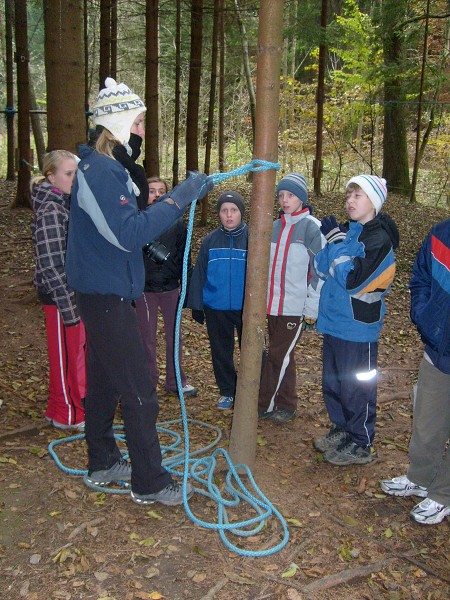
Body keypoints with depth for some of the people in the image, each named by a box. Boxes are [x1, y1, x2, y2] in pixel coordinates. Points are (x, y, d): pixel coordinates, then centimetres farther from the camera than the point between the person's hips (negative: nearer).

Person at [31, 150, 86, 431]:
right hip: (60, 295, -8)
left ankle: (79, 402, 33)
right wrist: (68, 305, -21)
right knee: (65, 353, 5)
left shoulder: (69, 203, 9)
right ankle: (65, 413, 20)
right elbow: (51, 264, -21)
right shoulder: (50, 211, -17)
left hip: (78, 291, 8)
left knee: (79, 349, 17)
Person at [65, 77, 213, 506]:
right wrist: (179, 198, -25)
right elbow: (129, 233, -27)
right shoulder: (98, 172, -19)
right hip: (106, 296, -10)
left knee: (104, 381, 18)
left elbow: (131, 220, 17)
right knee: (138, 392, -4)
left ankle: (102, 463, 32)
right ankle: (149, 483, 8)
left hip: (104, 294, 11)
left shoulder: (107, 167, 14)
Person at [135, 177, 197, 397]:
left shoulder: (176, 223, 3)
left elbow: (184, 255, 6)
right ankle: (148, 381, 21)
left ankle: (176, 380, 26)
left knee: (174, 335, 12)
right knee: (147, 337, 8)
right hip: (144, 289, -2)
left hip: (171, 288, 3)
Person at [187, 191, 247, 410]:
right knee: (221, 352, 13)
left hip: (246, 307, -2)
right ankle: (227, 391, 30)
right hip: (216, 308, 2)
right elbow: (199, 274, 4)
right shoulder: (210, 240, 0)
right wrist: (196, 305, 3)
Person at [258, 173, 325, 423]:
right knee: (280, 355, 13)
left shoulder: (313, 228, -6)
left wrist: (312, 308, -10)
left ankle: (265, 403, 12)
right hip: (271, 304, 6)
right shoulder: (275, 227, 11)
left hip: (295, 306, -5)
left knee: (280, 356, 0)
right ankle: (284, 404, 25)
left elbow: (319, 271, -8)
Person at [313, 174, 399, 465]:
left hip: (358, 328, -8)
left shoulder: (379, 239, -17)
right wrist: (331, 240, -8)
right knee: (332, 383, 19)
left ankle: (360, 445, 20)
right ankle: (342, 430, 37)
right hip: (334, 322, 8)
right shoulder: (349, 232, 8)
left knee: (357, 388, 4)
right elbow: (323, 268, 6)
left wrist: (337, 241, -18)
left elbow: (352, 280, -24)